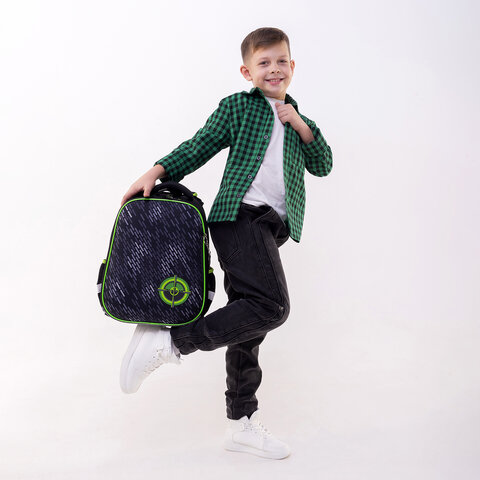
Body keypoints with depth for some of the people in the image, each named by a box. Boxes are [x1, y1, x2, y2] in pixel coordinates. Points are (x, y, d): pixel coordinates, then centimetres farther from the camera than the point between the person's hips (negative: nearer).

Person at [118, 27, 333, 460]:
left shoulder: (295, 118, 25)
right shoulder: (237, 106, 8)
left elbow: (323, 165, 18)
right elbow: (199, 147, 3)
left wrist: (300, 125, 5)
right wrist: (158, 171, -10)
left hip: (270, 227, 7)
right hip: (240, 215, -6)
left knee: (249, 325, 8)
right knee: (272, 305, -24)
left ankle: (242, 423, 15)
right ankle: (169, 341, -19)